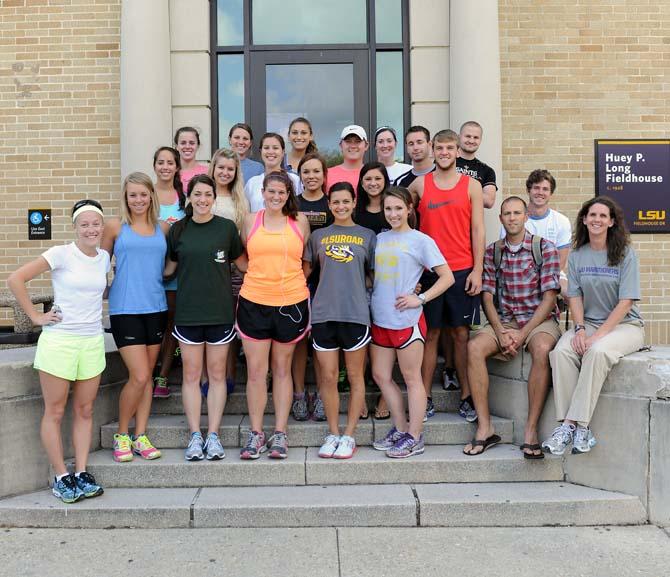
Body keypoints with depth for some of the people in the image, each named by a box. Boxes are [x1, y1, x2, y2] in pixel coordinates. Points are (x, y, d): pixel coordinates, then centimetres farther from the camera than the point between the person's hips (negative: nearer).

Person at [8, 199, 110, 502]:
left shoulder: (104, 257, 7)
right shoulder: (61, 254, -9)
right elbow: (16, 279, -12)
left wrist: (94, 312, 10)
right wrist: (35, 316, -11)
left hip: (93, 342, 5)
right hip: (59, 341, -5)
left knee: (84, 411, 9)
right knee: (55, 412, 4)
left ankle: (82, 473, 17)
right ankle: (61, 477, 14)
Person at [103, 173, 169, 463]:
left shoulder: (163, 227, 9)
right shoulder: (115, 226, 0)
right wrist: (106, 288, 4)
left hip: (156, 307, 4)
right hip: (125, 309, -4)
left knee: (147, 375, 9)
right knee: (139, 376, -9)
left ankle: (140, 436, 19)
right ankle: (122, 435, 13)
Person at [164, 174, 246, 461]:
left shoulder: (226, 227, 1)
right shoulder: (178, 230, 5)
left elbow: (243, 263, 7)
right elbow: (168, 268, 12)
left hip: (220, 311, -1)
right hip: (187, 312, 1)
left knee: (217, 374, 6)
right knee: (191, 375, 5)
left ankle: (213, 435, 15)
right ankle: (195, 436, 15)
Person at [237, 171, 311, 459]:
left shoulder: (300, 221, 4)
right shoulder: (251, 221, 6)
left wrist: (292, 282, 5)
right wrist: (259, 277, 7)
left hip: (291, 303, 0)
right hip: (254, 303, 0)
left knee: (282, 369, 9)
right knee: (255, 371, 1)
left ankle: (280, 433, 17)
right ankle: (256, 433, 13)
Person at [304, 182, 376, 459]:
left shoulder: (367, 236, 9)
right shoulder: (318, 236, 13)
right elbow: (304, 271, 15)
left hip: (356, 313, -1)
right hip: (323, 312, 1)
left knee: (355, 376, 5)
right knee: (328, 376, 5)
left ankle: (348, 435, 15)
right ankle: (333, 433, 18)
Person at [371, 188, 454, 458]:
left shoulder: (420, 240, -3)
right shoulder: (379, 239, 12)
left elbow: (447, 277, -6)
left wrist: (420, 298, -13)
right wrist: (370, 299, 5)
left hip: (407, 320, -6)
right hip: (380, 319, 6)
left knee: (411, 378, 4)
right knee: (381, 375, 11)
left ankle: (414, 437, 13)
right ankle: (400, 428, 25)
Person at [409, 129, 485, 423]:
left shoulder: (471, 185, 6)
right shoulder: (420, 184, 7)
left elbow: (477, 230, 4)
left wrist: (477, 270, -4)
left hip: (462, 271, 0)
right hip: (428, 270, 1)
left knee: (461, 333, 4)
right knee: (430, 334, 4)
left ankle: (466, 398, 13)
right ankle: (425, 398, 10)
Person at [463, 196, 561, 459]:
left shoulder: (544, 248, -3)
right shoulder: (492, 252, 7)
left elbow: (549, 297, -8)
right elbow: (487, 295, 2)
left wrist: (523, 334, -16)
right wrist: (500, 332, -14)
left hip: (540, 319, -3)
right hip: (503, 320, 3)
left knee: (541, 349, -36)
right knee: (474, 346, -25)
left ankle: (531, 430, -27)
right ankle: (484, 427, -20)